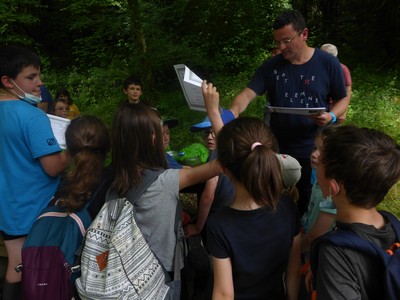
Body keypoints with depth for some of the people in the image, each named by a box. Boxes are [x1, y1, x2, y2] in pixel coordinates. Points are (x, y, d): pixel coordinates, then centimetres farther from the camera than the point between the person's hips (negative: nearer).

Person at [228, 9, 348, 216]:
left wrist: (331, 116, -22)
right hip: (277, 148, 2)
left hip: (313, 149, -1)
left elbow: (342, 99, 0)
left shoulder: (328, 63, -8)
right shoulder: (271, 66, -5)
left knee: (308, 201, 16)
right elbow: (247, 94, -14)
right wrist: (233, 112, -35)